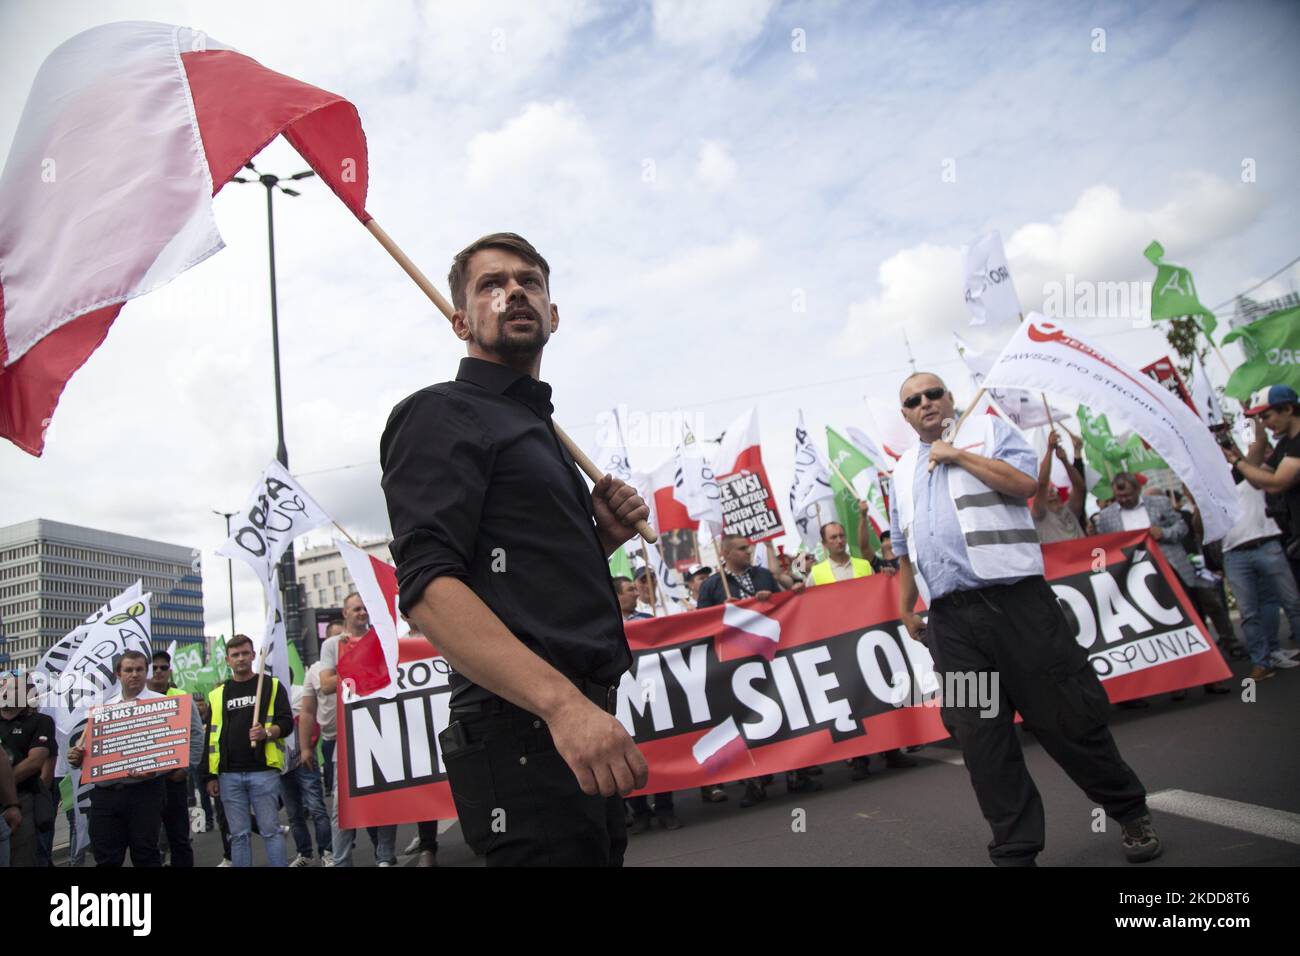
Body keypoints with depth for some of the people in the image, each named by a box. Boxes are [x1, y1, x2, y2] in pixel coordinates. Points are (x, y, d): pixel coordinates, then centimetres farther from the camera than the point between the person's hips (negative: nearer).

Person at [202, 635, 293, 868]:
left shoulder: (272, 685, 5)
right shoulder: (217, 694, 14)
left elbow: (287, 723, 0)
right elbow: (211, 736, 13)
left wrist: (267, 732, -21)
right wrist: (211, 775, 8)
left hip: (263, 771, -3)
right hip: (229, 775, 3)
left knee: (270, 830, -1)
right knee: (239, 834, 7)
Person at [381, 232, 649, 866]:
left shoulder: (537, 429, 23)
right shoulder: (442, 414, -5)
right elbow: (428, 586, -19)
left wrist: (601, 538, 6)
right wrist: (564, 702, -30)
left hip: (584, 724, 9)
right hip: (525, 736, -9)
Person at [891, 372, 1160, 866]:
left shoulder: (987, 429, 9)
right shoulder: (903, 470, 20)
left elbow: (1024, 482, -9)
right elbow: (904, 549, 24)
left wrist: (957, 454, -4)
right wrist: (906, 609, 20)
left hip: (1013, 599, -4)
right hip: (950, 620, 4)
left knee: (1068, 716, 3)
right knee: (981, 740, 4)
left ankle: (1131, 814, 26)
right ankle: (1015, 851, 14)